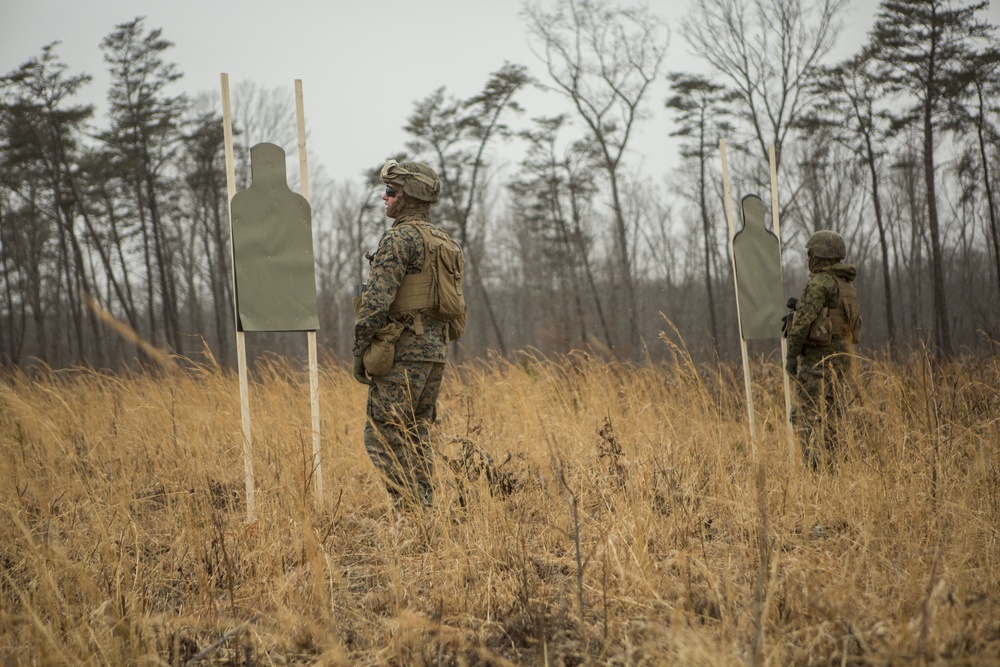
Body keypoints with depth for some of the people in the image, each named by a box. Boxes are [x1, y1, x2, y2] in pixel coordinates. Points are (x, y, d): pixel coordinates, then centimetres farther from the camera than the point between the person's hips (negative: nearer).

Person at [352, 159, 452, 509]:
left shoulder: (399, 238, -11)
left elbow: (377, 298, -18)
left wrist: (360, 349, -11)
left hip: (403, 352, -9)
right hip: (436, 350, 9)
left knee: (383, 437, -5)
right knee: (416, 437, 13)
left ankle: (409, 509, -9)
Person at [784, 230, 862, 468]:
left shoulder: (820, 283, -12)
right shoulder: (847, 284, 17)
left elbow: (803, 321, -18)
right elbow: (855, 324, 22)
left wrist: (791, 355, -14)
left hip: (816, 357, -9)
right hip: (841, 356, 9)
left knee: (807, 414, -8)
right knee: (829, 414, 11)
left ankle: (815, 465, -14)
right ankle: (828, 464, 11)